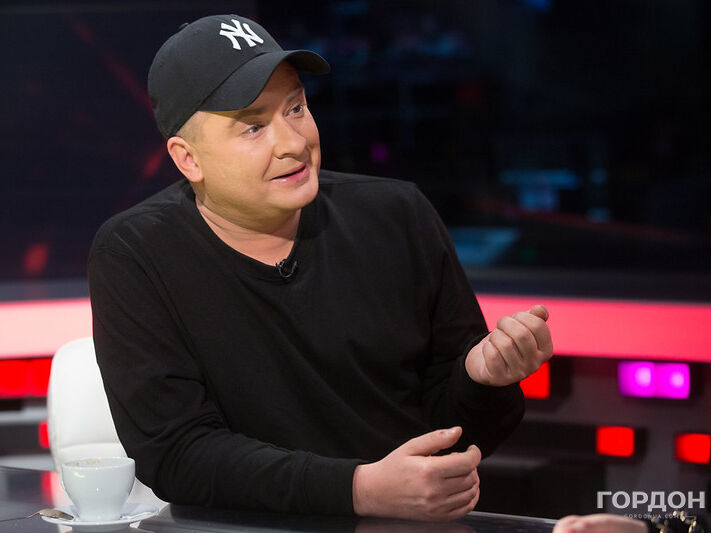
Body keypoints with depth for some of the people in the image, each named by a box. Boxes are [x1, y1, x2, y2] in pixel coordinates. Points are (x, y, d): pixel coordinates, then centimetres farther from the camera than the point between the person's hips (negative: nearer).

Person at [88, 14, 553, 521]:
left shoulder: (399, 219, 3)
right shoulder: (133, 258, -5)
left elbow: (454, 432, 9)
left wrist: (481, 377, -14)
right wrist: (362, 490, -23)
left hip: (423, 523, 2)